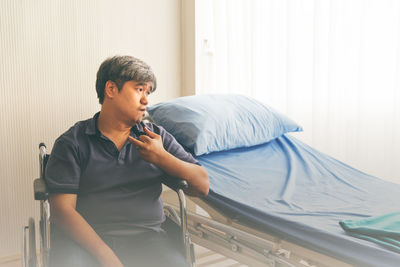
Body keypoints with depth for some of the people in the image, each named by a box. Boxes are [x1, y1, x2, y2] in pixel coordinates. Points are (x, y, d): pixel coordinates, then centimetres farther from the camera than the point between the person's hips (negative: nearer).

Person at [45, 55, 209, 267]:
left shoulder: (157, 137, 15)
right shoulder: (71, 143, 4)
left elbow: (202, 186, 10)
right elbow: (62, 209, -6)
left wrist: (161, 157, -5)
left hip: (146, 235, 2)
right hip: (85, 239, -1)